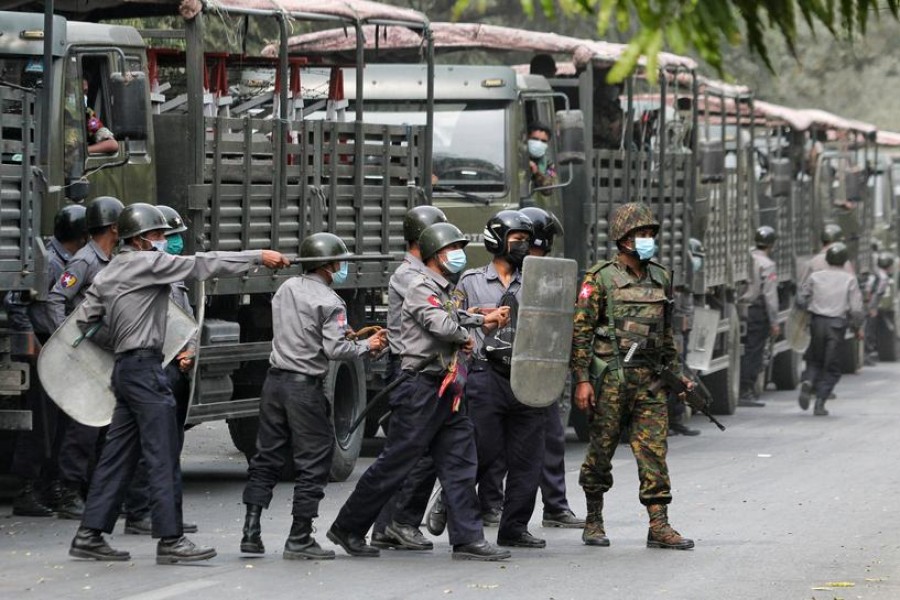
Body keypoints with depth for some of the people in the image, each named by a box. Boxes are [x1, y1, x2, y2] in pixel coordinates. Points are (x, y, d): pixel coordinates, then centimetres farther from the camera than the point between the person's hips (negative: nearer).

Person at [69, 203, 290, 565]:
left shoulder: (111, 272, 17)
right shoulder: (147, 263, -8)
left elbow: (88, 321, 18)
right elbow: (202, 265, -11)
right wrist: (259, 257, -9)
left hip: (126, 368, 10)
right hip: (144, 368, -10)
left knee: (118, 457, 10)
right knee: (163, 457, -8)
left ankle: (89, 536, 10)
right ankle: (170, 541, -8)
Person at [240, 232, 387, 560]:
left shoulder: (287, 288, 11)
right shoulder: (330, 302, -11)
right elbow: (335, 349, -17)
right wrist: (367, 346, -1)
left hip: (275, 379, 7)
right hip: (305, 386, -7)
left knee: (266, 457, 12)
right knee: (313, 463, 1)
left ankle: (251, 531, 9)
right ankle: (299, 539, 0)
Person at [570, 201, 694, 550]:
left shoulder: (660, 278, 13)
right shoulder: (600, 278, -5)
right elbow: (580, 331, -7)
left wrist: (677, 373, 19)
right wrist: (582, 380, -13)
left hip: (650, 378, 5)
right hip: (610, 377, -4)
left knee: (654, 450, -1)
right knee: (601, 449, 4)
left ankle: (659, 526, -1)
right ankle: (593, 522, 17)